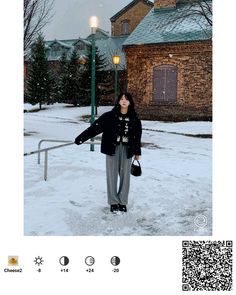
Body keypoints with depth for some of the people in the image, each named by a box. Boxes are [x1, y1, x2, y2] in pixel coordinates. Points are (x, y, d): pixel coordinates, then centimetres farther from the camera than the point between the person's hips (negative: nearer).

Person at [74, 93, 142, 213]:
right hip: (112, 149, -2)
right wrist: (81, 138, -19)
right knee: (112, 175, 5)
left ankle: (123, 201, 24)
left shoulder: (134, 118, 1)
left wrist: (137, 152, 13)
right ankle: (113, 202, 19)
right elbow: (95, 127, -12)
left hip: (127, 150, 2)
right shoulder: (110, 116, -7)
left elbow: (137, 136, 9)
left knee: (125, 175, 9)